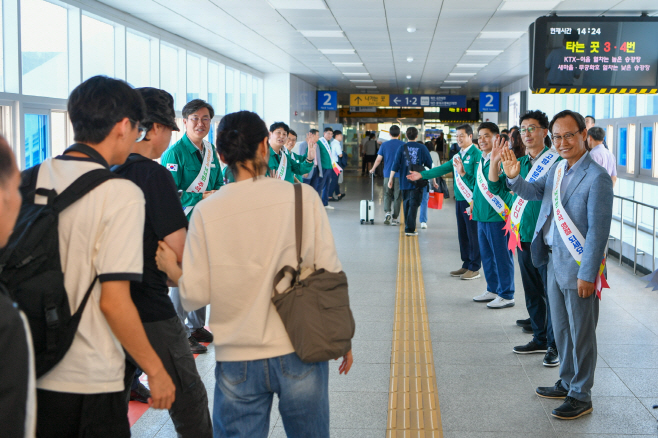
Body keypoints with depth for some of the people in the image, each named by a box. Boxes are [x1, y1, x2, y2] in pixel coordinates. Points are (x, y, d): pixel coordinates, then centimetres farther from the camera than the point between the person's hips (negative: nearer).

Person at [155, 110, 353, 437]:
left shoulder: (206, 212, -5)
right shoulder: (303, 197, -5)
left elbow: (195, 296, -4)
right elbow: (329, 274, -4)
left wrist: (171, 270, 16)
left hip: (237, 362, 0)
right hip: (299, 353, 0)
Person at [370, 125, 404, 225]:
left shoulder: (385, 145, 0)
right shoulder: (403, 145, -2)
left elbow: (378, 159, 0)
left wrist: (372, 169, 16)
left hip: (387, 174, 1)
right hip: (400, 175, -1)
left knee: (387, 195, 13)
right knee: (397, 196, 5)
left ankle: (387, 212, -9)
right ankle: (394, 218, 6)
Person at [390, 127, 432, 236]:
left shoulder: (402, 148, 1)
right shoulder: (422, 148, -1)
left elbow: (395, 165, -2)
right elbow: (430, 165, 2)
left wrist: (390, 179, 4)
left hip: (404, 182, 2)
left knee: (406, 204, 16)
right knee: (414, 204, -3)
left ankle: (407, 227, 25)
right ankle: (410, 229, -10)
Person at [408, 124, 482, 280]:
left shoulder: (476, 154, -10)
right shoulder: (458, 155, 14)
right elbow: (443, 169, 15)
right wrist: (422, 175, 10)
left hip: (471, 201, -8)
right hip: (459, 199, 8)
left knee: (473, 234, -2)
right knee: (462, 234, 13)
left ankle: (474, 269, 6)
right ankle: (466, 265, 22)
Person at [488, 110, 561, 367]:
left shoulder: (556, 160, -8)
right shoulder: (519, 163, 12)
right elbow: (496, 187, 7)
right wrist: (495, 162, -6)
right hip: (524, 236, 7)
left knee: (551, 292, -3)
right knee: (532, 291, 15)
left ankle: (554, 345, 5)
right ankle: (540, 338, 27)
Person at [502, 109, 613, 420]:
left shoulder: (596, 177, -17)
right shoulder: (557, 171, 7)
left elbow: (598, 230, -19)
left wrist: (587, 274, -20)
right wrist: (513, 177, -7)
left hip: (577, 266, -8)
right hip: (554, 261, 8)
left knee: (581, 333, 4)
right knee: (560, 329, 19)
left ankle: (581, 396, 16)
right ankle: (567, 383, 35)